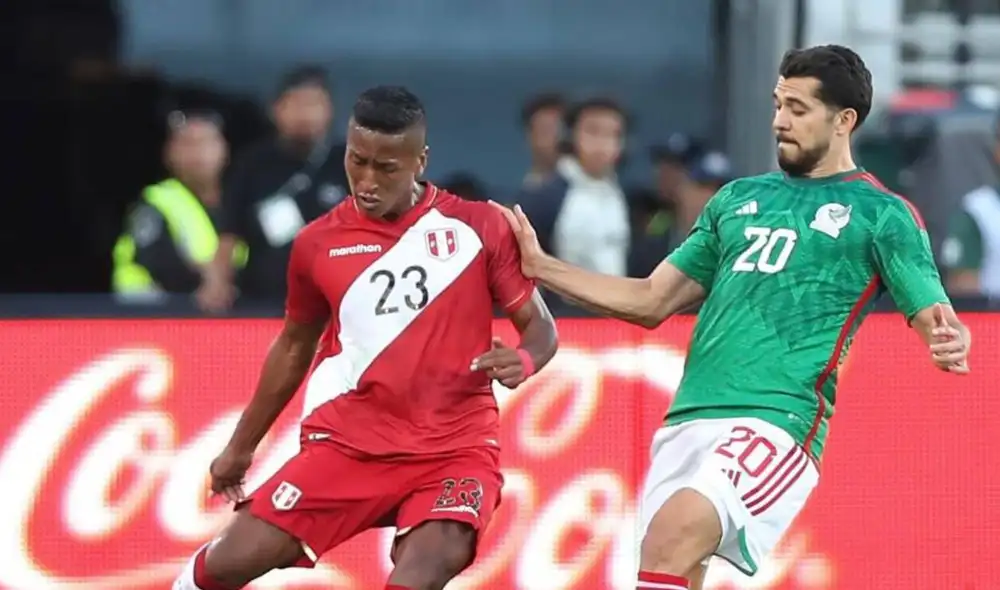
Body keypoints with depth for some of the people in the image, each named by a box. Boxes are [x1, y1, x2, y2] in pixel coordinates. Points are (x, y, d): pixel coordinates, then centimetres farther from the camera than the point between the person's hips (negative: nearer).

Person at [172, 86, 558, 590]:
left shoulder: (477, 229, -3)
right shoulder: (318, 244, 3)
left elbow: (540, 327, 2)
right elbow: (294, 346, 19)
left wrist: (524, 359, -23)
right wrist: (240, 447, 25)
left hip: (455, 446, -2)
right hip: (349, 441, 2)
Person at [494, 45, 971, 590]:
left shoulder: (880, 214, 6)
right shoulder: (738, 199, 22)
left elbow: (936, 321, 0)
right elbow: (651, 301, 25)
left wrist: (949, 344, -24)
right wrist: (541, 267, 17)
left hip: (774, 422, -6)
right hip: (686, 418, 6)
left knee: (676, 530, -30)